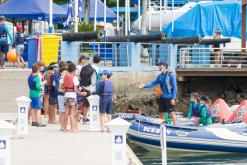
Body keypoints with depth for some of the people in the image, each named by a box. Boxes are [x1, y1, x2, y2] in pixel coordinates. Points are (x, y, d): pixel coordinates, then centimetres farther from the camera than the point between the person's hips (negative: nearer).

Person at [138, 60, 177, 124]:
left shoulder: (171, 75, -8)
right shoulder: (160, 76, 13)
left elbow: (174, 87, -9)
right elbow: (153, 83, 11)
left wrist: (173, 98, -15)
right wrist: (144, 86, -2)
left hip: (169, 98, -7)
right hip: (162, 97, 7)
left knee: (171, 113, -6)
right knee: (161, 113, 9)